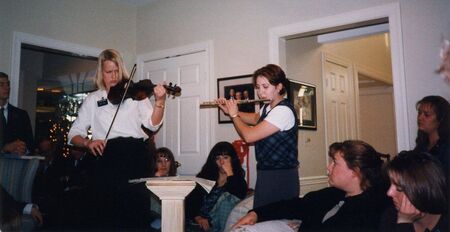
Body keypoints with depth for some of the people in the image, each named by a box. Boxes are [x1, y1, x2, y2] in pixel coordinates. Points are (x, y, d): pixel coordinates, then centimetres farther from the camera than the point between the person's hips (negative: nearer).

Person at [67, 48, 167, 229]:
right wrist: (88, 143, -8)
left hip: (137, 155, -1)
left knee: (137, 211, -1)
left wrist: (160, 102, -16)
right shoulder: (93, 99, 15)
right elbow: (74, 134, 13)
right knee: (106, 211, 0)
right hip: (108, 157, 1)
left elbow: (153, 124, 1)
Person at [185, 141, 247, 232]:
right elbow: (190, 200, 6)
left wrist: (230, 174, -10)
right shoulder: (205, 175, 13)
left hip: (220, 221, 1)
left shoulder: (238, 178, 8)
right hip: (199, 221, -1)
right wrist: (198, 218, -11)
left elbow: (239, 197, -14)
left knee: (227, 196, -28)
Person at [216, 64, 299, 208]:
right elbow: (255, 118, 32)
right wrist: (230, 110, 17)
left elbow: (249, 136, -24)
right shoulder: (268, 108, 9)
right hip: (266, 173, 9)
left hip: (281, 178, -9)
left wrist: (234, 115, -6)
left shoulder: (283, 111, -21)